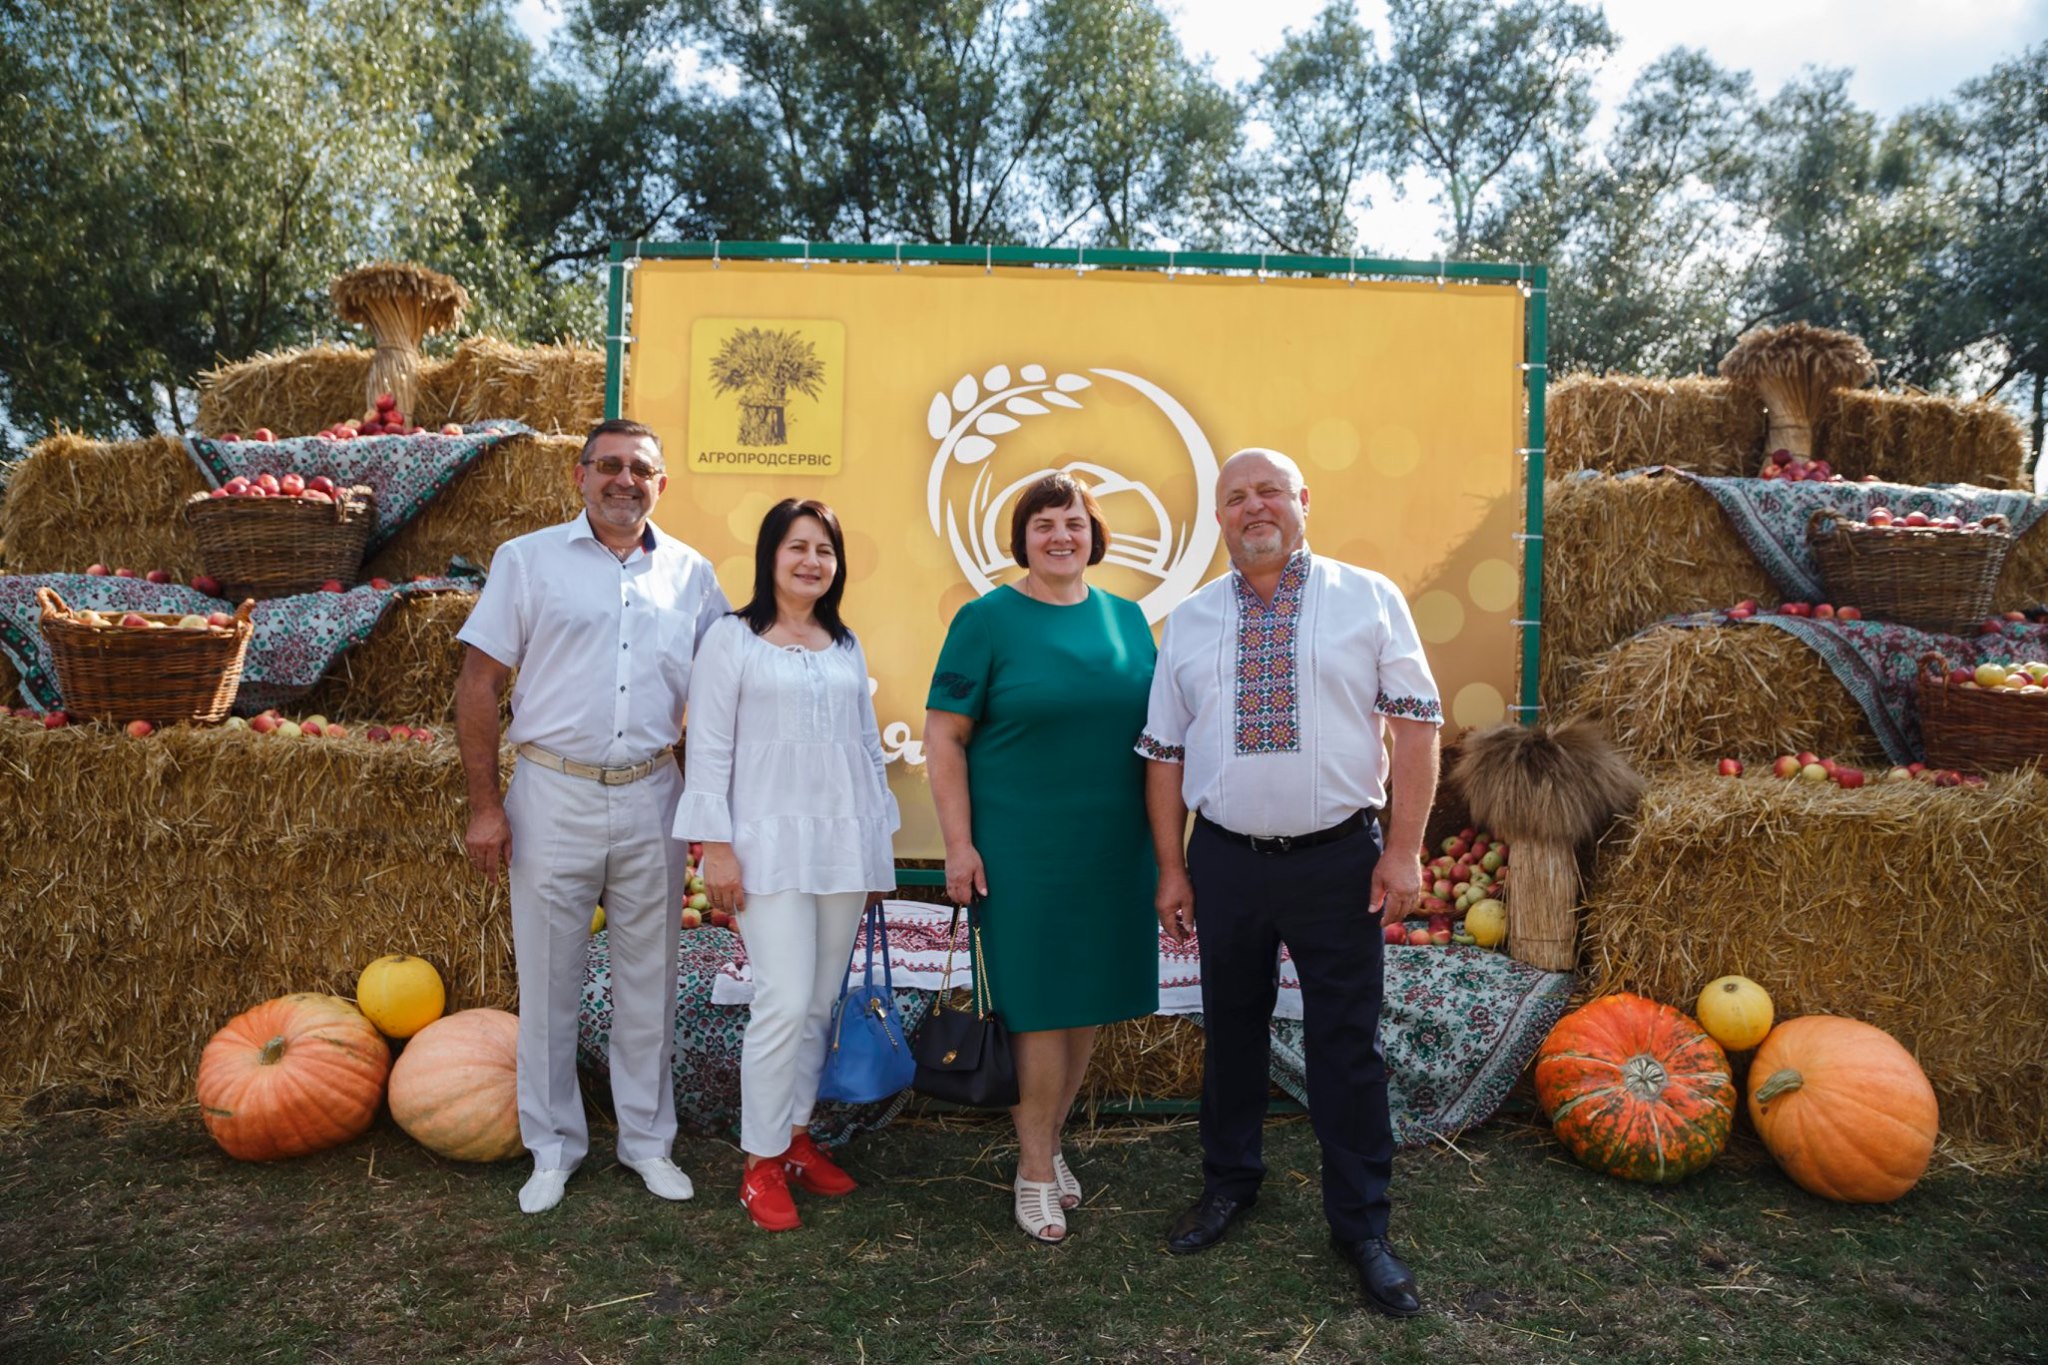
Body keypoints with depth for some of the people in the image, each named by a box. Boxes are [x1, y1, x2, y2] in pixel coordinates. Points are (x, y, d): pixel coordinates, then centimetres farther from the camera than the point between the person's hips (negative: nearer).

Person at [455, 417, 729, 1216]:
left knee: (648, 978, 11)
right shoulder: (528, 560, 1)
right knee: (547, 981, 8)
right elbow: (479, 685, -1)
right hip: (554, 796, -1)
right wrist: (485, 805, -6)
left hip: (652, 798, 2)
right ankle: (552, 1149, 25)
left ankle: (648, 1140, 27)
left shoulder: (690, 574, 6)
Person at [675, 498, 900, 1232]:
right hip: (771, 846, -5)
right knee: (785, 1003, -9)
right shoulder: (732, 639, -1)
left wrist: (880, 842, 15)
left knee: (819, 1004, 10)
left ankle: (795, 1135, 26)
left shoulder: (847, 647, 13)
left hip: (844, 844, 5)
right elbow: (708, 748, -4)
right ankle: (762, 1164, 7)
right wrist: (715, 846, -10)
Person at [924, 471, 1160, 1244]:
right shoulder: (987, 620, -5)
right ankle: (1035, 1169, 20)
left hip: (1112, 848, 5)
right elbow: (943, 736, -7)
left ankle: (1048, 1141, 33)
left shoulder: (1127, 619, 8)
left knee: (1090, 1000, 13)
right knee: (1039, 1006, 2)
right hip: (1022, 850, -5)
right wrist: (959, 844, -12)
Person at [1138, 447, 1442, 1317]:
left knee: (1346, 1045, 7)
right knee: (1230, 1029, 17)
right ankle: (1229, 1182, 38)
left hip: (1337, 857, -2)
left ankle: (1361, 1225, 24)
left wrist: (1404, 849, -9)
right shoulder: (1189, 621, 5)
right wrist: (1172, 868, 5)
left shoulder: (1368, 599, -2)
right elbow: (1165, 753, 7)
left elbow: (1416, 723, -4)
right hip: (1226, 859, 3)